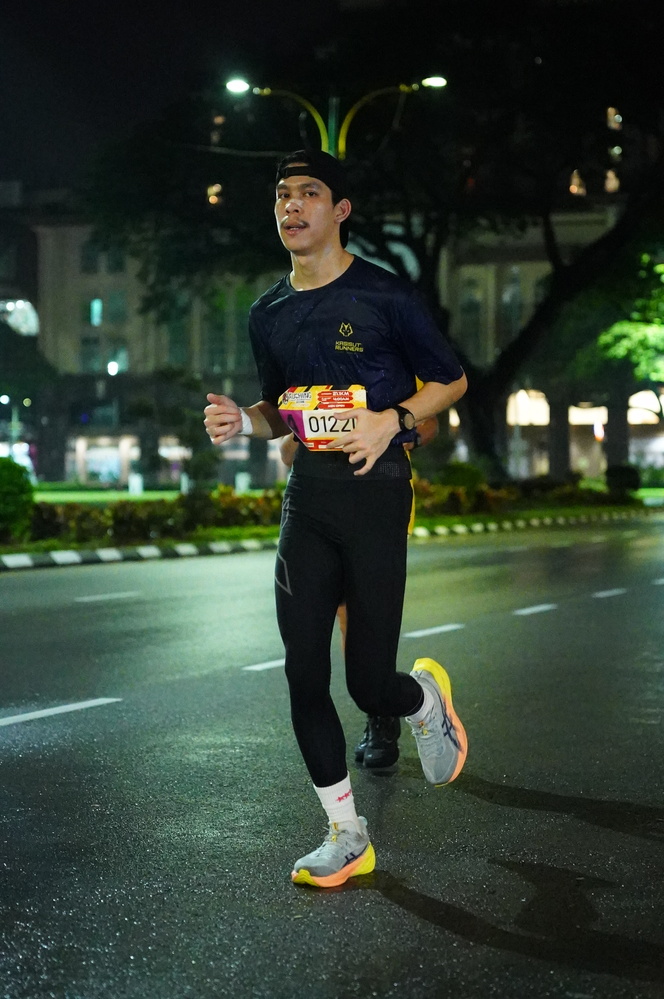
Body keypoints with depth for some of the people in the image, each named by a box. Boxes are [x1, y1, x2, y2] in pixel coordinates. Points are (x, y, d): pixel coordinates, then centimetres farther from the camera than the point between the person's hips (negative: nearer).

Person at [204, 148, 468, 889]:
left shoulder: (383, 296, -5)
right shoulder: (269, 314, 11)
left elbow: (451, 380, 2)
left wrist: (392, 419, -15)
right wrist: (240, 421, 1)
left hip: (375, 493, -5)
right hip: (307, 495, 5)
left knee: (369, 683, -5)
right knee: (303, 673, 0)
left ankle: (426, 698, 34)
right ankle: (346, 835, 13)